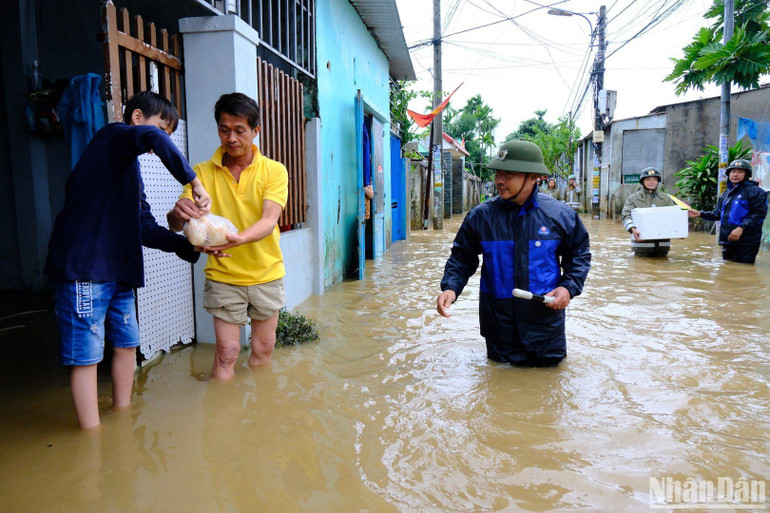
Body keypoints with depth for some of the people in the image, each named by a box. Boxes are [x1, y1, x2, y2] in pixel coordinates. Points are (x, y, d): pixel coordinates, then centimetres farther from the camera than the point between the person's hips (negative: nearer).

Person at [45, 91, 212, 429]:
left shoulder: (132, 170, 20)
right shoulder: (112, 136, -4)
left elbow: (147, 231, 14)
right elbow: (151, 138, -30)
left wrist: (189, 246, 2)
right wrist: (194, 183, -28)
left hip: (118, 271, 9)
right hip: (82, 269, -9)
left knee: (126, 344, 16)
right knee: (86, 355, -1)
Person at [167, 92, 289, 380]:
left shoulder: (274, 171, -6)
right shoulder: (203, 172, -2)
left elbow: (269, 220, -19)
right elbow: (175, 224, -9)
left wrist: (236, 239, -40)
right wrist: (178, 212, -34)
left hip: (266, 273, 1)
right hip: (223, 276, 0)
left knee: (264, 350, 10)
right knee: (227, 352, -2)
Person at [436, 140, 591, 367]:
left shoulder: (560, 214, -4)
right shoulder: (480, 216, -5)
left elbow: (579, 255, 8)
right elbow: (462, 258, 3)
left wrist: (569, 287, -8)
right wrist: (450, 287, -13)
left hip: (546, 317, 0)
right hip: (498, 320, 0)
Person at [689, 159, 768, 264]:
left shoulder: (755, 191, -5)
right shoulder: (726, 194, 21)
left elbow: (759, 214, -14)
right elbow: (718, 214, 24)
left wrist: (741, 228, -24)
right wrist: (700, 214, 10)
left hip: (746, 243, -8)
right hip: (727, 240, 8)